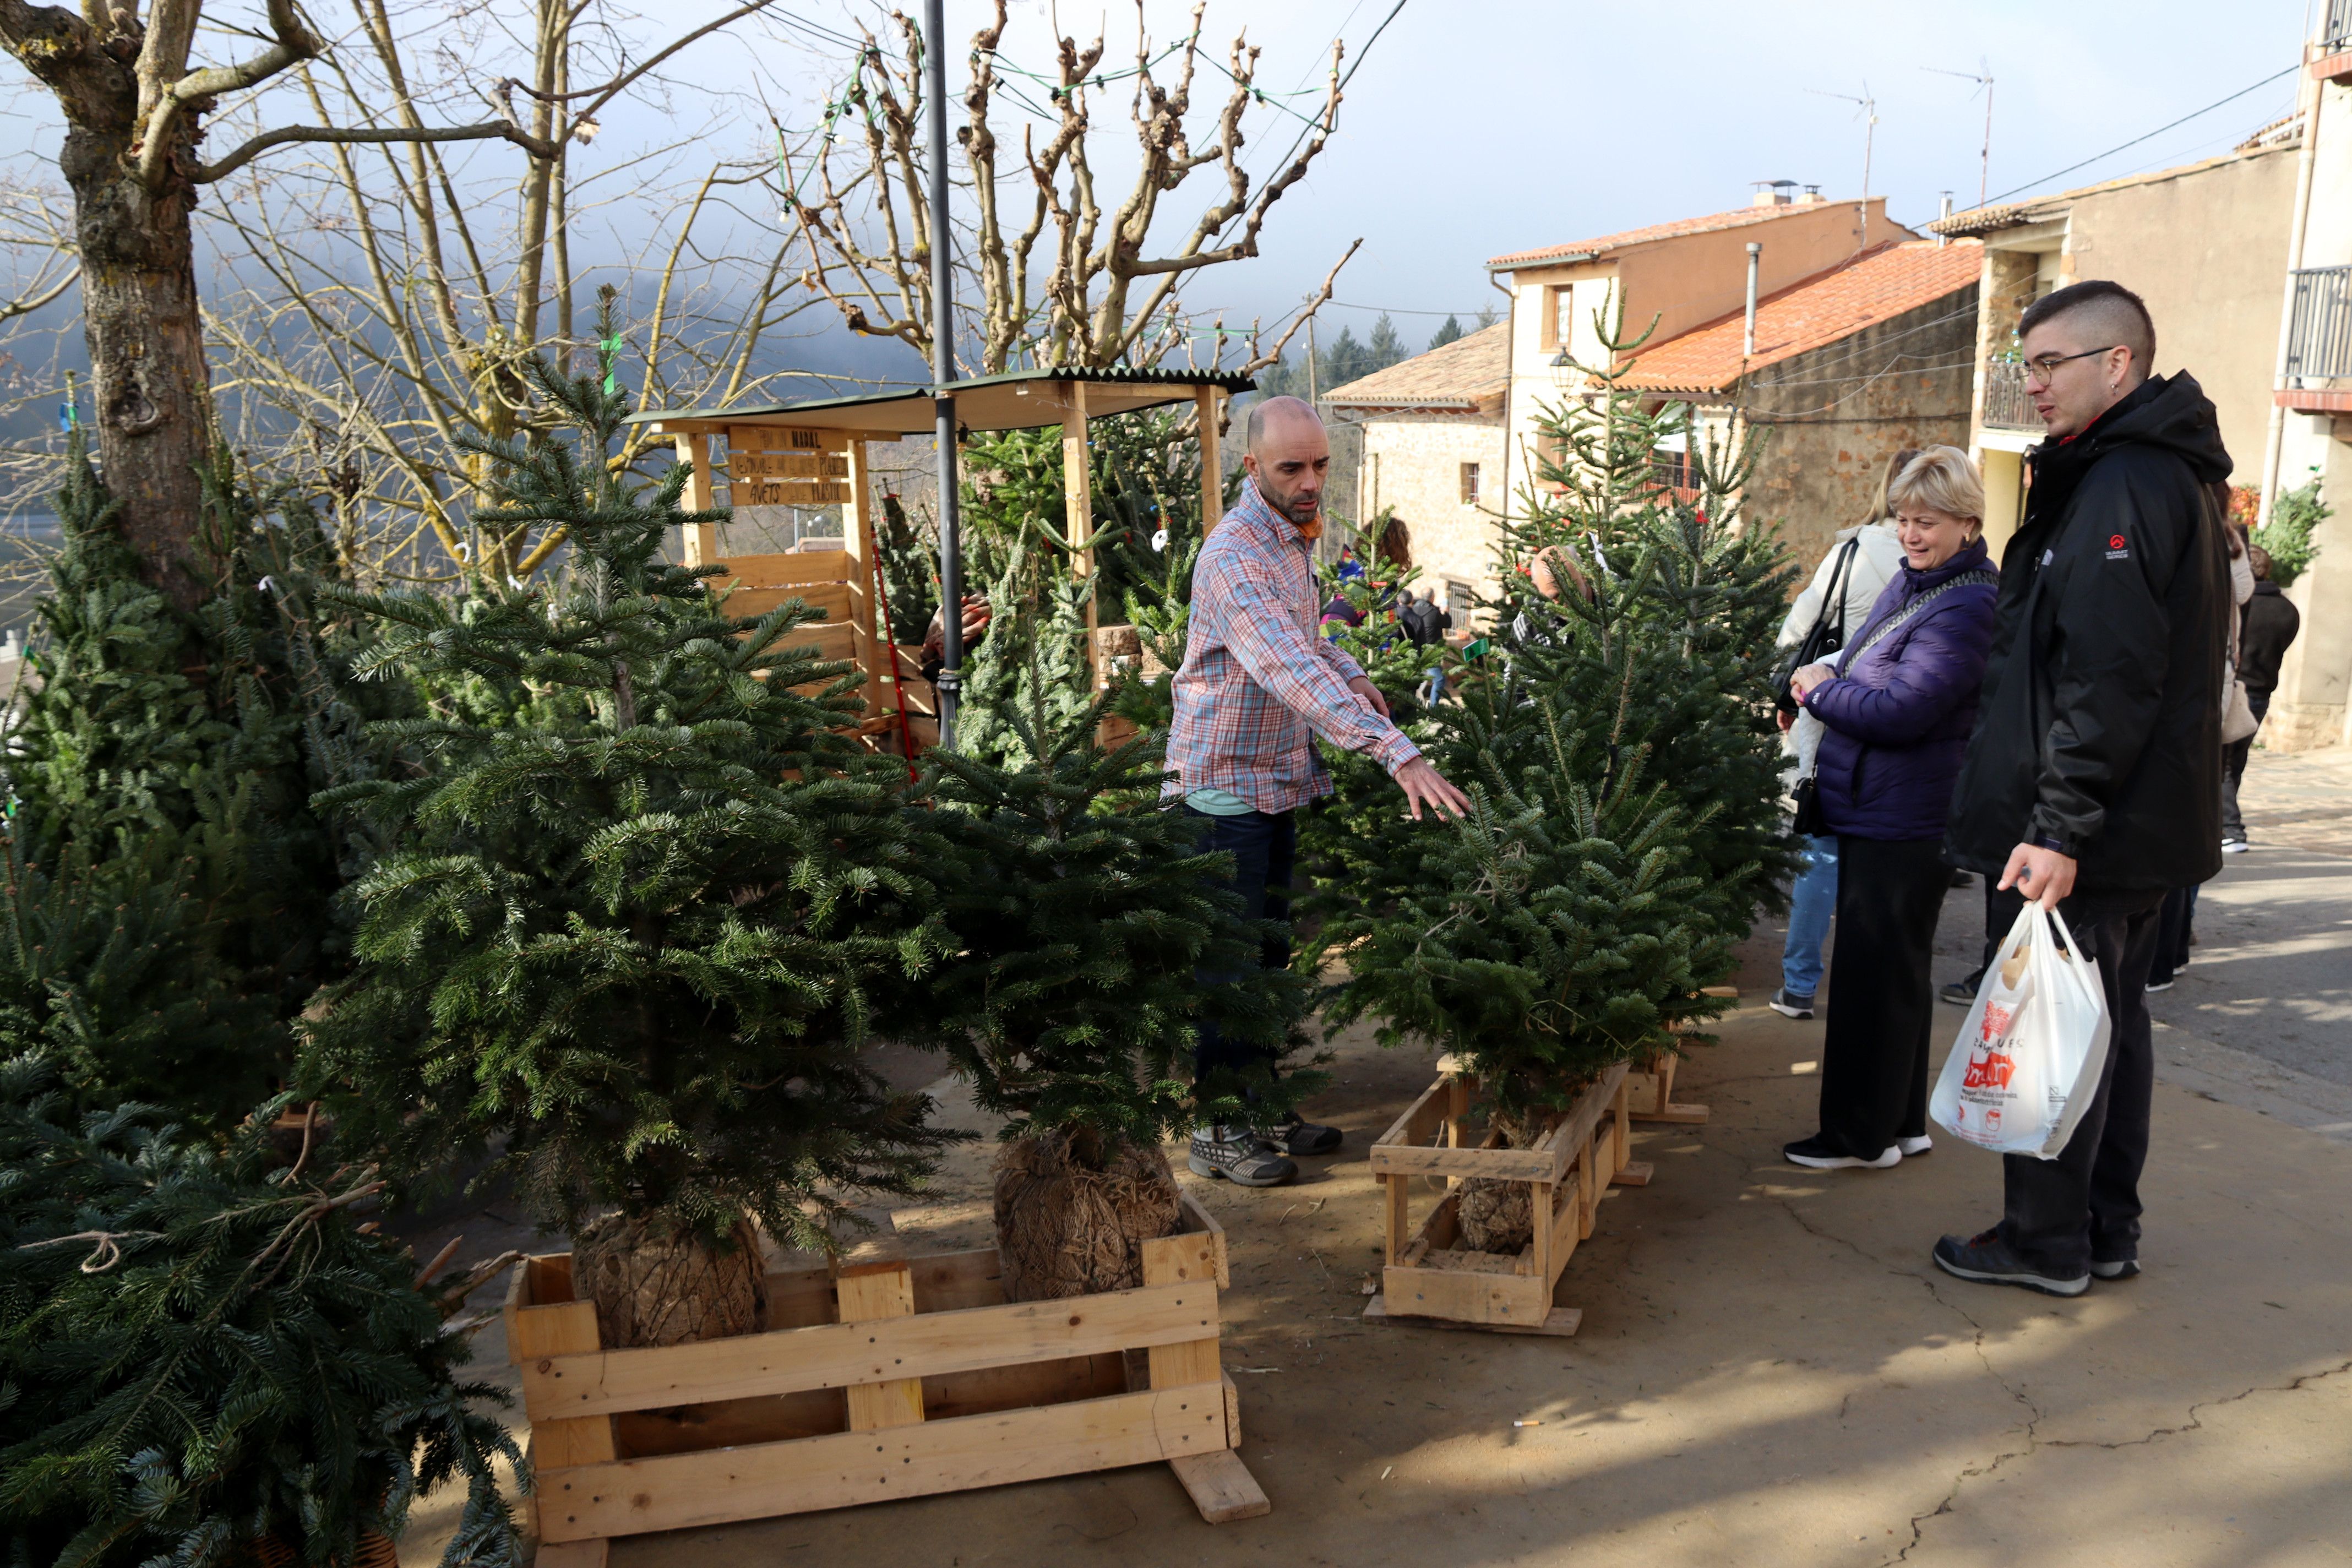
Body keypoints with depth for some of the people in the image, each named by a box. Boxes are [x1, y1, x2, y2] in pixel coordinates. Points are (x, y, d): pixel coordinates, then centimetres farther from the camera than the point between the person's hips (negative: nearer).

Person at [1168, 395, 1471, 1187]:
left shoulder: (1293, 536, 8)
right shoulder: (1235, 556, -23)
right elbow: (1295, 673, -36)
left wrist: (1350, 674, 7)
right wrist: (1399, 753, -44)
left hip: (1279, 778, 9)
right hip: (1227, 781, -9)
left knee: (1268, 950, 15)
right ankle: (1216, 1129, 11)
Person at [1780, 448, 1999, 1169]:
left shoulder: (1966, 609, -19)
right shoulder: (1912, 581, 11)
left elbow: (1899, 710, -24)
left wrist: (1821, 687, -10)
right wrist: (1823, 688, 3)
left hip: (1904, 823, -10)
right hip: (1872, 811, 10)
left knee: (1876, 974, -1)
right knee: (1894, 971, 17)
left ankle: (1864, 1134, 11)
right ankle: (1901, 1122, 30)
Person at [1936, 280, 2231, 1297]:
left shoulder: (2122, 487, -18)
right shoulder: (2167, 473, 16)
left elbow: (2108, 680, -25)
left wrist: (2060, 826, -25)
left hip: (2088, 837, -10)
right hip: (2145, 828, 10)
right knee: (2111, 1022, 16)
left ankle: (2045, 1243, 12)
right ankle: (2107, 1233, 27)